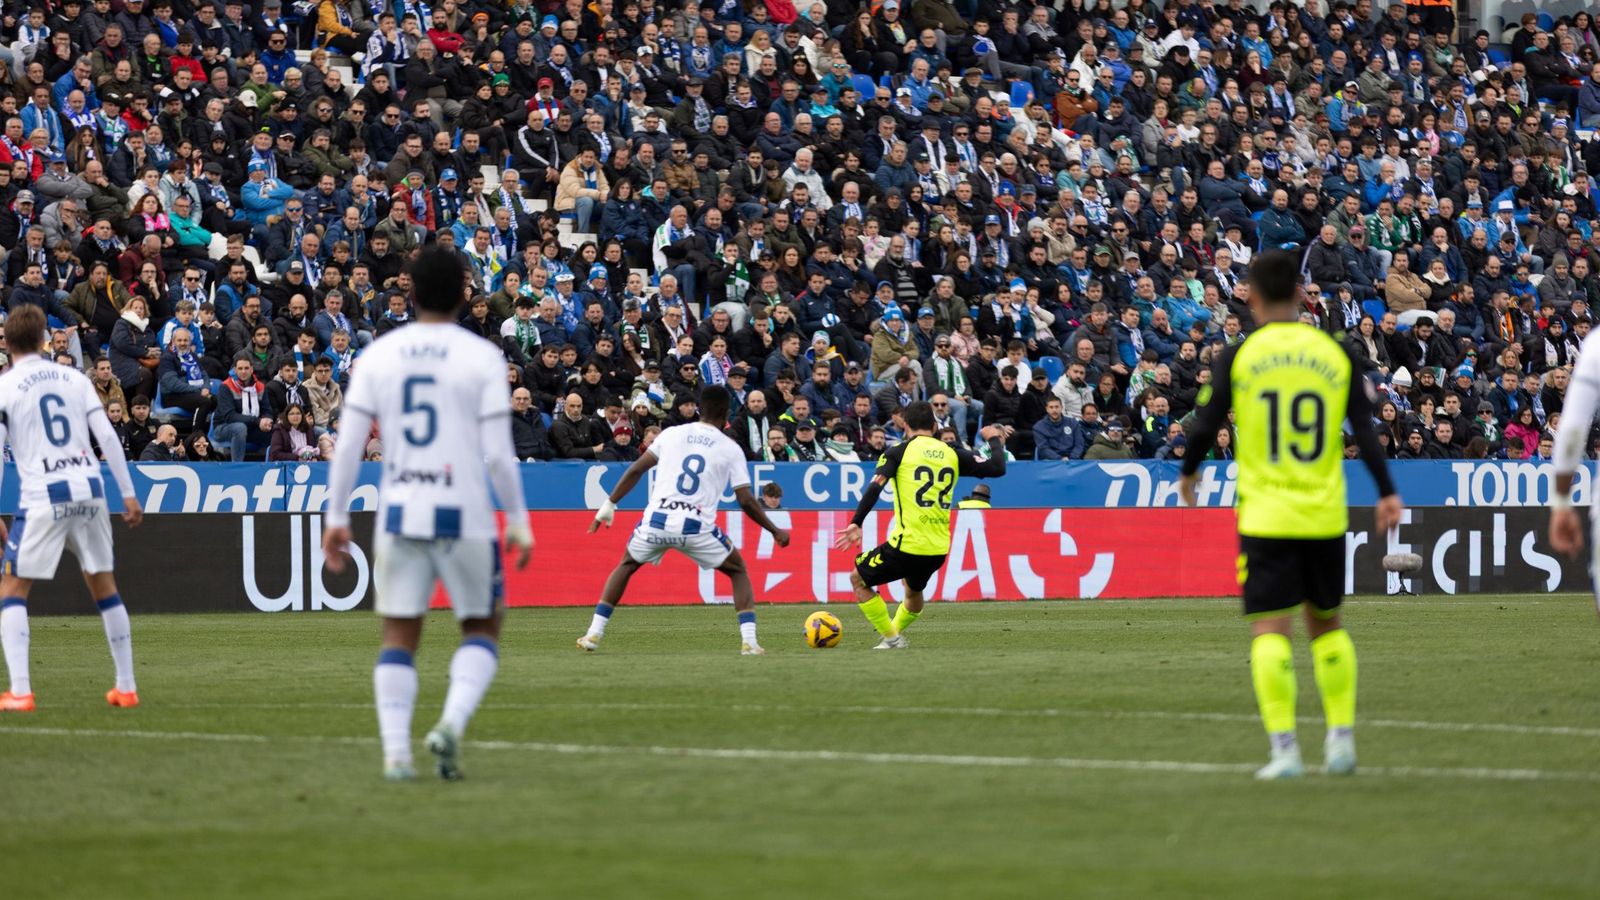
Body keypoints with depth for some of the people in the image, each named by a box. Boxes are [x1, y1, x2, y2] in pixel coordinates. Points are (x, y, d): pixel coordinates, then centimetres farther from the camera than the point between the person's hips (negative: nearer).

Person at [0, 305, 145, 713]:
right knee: (104, 586, 16)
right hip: (89, 488, 4)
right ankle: (126, 687, 19)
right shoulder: (74, 378, 11)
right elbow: (107, 436, 5)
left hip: (43, 496, -4)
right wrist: (128, 493, 7)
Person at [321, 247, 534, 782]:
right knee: (481, 630, 12)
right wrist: (519, 522, 1)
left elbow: (348, 444, 1)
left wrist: (336, 517, 8)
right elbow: (498, 453, -7)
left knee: (399, 636, 9)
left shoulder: (378, 356, 4)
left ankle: (395, 752, -4)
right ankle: (452, 723, -11)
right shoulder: (481, 358, -3)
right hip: (465, 517, -2)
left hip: (399, 516, 2)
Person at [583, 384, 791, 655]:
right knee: (739, 571, 21)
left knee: (626, 566, 29)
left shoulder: (672, 434, 11)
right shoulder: (731, 449, 6)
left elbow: (635, 470, 9)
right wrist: (776, 532, 14)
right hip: (697, 528, -2)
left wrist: (609, 504, 17)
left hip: (656, 522, 2)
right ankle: (749, 641, 4)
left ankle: (594, 634, 17)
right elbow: (746, 501, 2)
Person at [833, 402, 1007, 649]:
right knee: (914, 590, 35)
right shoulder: (952, 454, 9)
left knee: (858, 579, 16)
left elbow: (875, 487, -13)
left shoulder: (899, 452, -1)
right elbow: (997, 468, 12)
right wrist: (995, 440, 31)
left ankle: (892, 638, 9)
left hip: (907, 544, -5)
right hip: (938, 550, 5)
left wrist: (856, 523, -15)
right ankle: (896, 632, 51)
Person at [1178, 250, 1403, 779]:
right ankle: (1342, 738, 14)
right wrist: (1386, 493, 1)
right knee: (1327, 624, 18)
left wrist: (1188, 472, 17)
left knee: (1270, 631, -3)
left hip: (1264, 516, -3)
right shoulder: (1336, 353, 4)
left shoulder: (1238, 356, -2)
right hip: (1325, 517, 3)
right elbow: (1365, 429, -1)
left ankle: (1284, 747, -12)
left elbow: (1206, 425, -1)